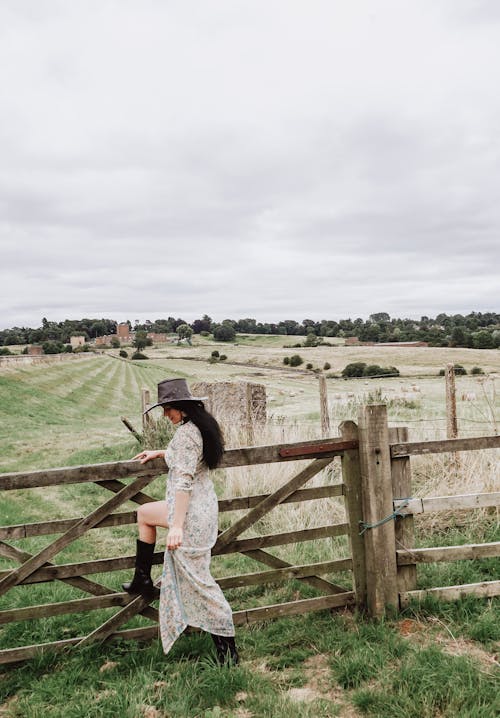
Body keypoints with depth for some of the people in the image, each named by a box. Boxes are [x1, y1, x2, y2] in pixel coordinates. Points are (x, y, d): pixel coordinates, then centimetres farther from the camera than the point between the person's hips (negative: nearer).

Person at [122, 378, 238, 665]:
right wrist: (159, 453, 32)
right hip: (202, 507, 10)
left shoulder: (185, 433, -23)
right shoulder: (201, 426, 7)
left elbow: (183, 482, -27)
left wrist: (176, 526, -26)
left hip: (191, 514, -10)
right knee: (144, 513, 26)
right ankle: (143, 581, 32)